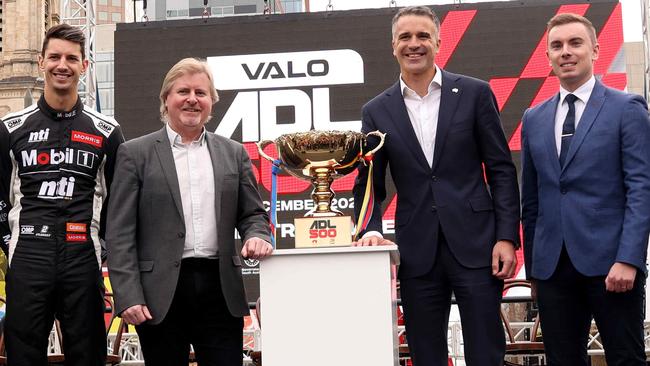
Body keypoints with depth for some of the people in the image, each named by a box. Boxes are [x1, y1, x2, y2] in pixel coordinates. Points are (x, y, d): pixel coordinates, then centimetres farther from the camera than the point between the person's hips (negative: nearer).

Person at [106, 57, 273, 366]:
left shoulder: (233, 153, 13)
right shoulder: (136, 153, 4)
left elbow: (252, 213, 17)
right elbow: (120, 233, -1)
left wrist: (257, 236, -7)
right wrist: (128, 296, -9)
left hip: (221, 289, 2)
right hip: (161, 293, -2)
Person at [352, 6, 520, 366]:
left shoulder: (474, 93, 3)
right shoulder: (377, 111, 7)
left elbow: (501, 170, 2)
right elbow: (368, 182, 9)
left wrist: (507, 237, -6)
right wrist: (371, 230, -9)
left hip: (475, 243, -1)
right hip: (417, 252, 2)